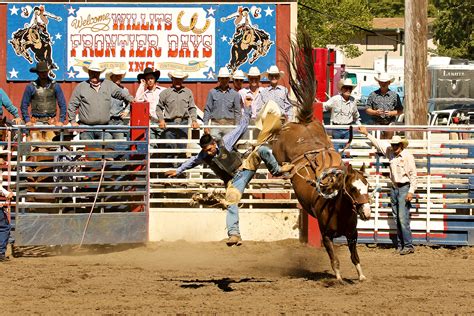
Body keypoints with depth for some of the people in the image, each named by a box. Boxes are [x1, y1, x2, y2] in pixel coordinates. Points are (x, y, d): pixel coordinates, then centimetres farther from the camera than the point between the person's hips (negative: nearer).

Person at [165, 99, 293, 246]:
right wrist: (178, 171, 29)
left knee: (262, 150, -18)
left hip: (245, 168, 0)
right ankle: (234, 234, -26)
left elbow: (242, 127, -6)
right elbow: (192, 161, 18)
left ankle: (276, 170, 8)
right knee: (231, 203, -23)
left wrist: (247, 109, -12)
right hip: (233, 181, 0)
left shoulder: (225, 142, -13)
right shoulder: (204, 156, -5)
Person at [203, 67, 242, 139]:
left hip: (229, 125, 0)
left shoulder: (235, 94, 9)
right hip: (215, 124, 0)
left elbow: (238, 112, 10)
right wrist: (205, 125, 1)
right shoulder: (212, 92, 8)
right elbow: (207, 110, 8)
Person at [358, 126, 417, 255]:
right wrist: (367, 134, 29)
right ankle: (400, 245, 12)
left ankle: (408, 246, -13)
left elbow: (413, 175, -11)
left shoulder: (408, 156, -11)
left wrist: (411, 191, -17)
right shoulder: (390, 153, 8)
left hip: (404, 188, -7)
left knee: (403, 219, -13)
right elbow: (378, 143, 22)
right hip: (394, 188, 7)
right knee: (397, 219, 8)